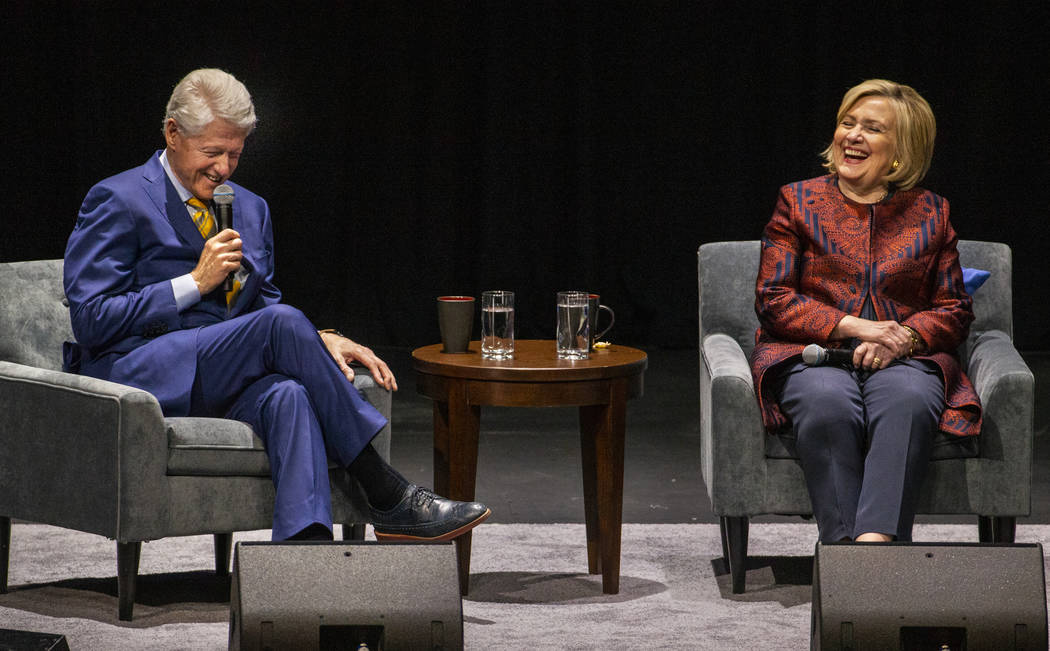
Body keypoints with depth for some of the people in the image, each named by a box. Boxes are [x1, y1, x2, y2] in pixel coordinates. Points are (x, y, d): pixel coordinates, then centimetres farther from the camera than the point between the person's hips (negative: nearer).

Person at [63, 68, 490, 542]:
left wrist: (321, 341, -2)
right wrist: (196, 282, -13)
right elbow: (91, 320, -9)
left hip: (221, 384, 6)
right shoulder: (118, 201, -2)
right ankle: (387, 498, -26)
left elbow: (263, 306, 21)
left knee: (288, 395, -33)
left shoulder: (251, 209, 19)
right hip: (135, 374, -6)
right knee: (282, 323, -28)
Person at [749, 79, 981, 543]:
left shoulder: (930, 213, 17)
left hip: (903, 358, 1)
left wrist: (902, 339, -10)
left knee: (907, 400, -35)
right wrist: (856, 327, -11)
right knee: (829, 404, -36)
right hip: (811, 354, -1)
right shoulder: (798, 201, 13)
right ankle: (842, 543, -42)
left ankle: (874, 541, -49)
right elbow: (773, 300, 3)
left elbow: (954, 311, 13)